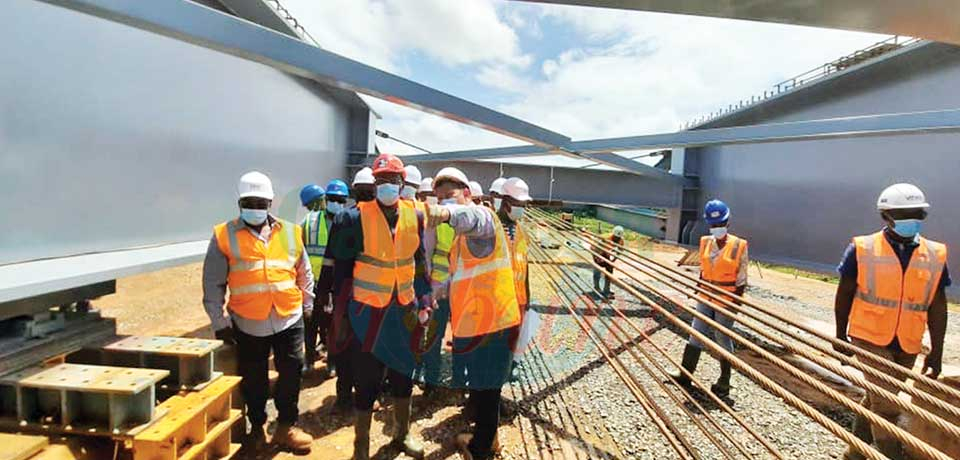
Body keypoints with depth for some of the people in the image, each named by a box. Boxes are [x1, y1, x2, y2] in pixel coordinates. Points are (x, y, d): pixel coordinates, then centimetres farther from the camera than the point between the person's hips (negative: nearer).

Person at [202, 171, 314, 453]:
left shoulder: (290, 232, 3)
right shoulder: (225, 235, -3)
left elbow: (304, 274, 11)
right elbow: (213, 284, -1)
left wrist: (307, 305, 12)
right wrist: (219, 321, -3)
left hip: (289, 319, 1)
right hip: (247, 324, -1)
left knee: (291, 374, 9)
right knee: (253, 380, 14)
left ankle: (286, 427, 28)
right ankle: (257, 427, 37)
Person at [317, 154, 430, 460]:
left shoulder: (414, 216, 0)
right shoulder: (357, 217, -12)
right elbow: (340, 266, -7)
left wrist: (424, 299, 8)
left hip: (403, 308, 5)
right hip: (368, 310, -4)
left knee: (403, 372, 19)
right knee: (367, 380, 5)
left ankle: (402, 434, 42)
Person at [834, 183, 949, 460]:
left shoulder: (935, 255, 1)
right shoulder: (863, 249, -9)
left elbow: (937, 307, 5)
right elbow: (844, 295, -1)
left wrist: (936, 352, 4)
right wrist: (840, 337, 3)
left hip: (907, 346, 4)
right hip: (870, 338, -4)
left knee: (876, 398, 18)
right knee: (886, 406, -6)